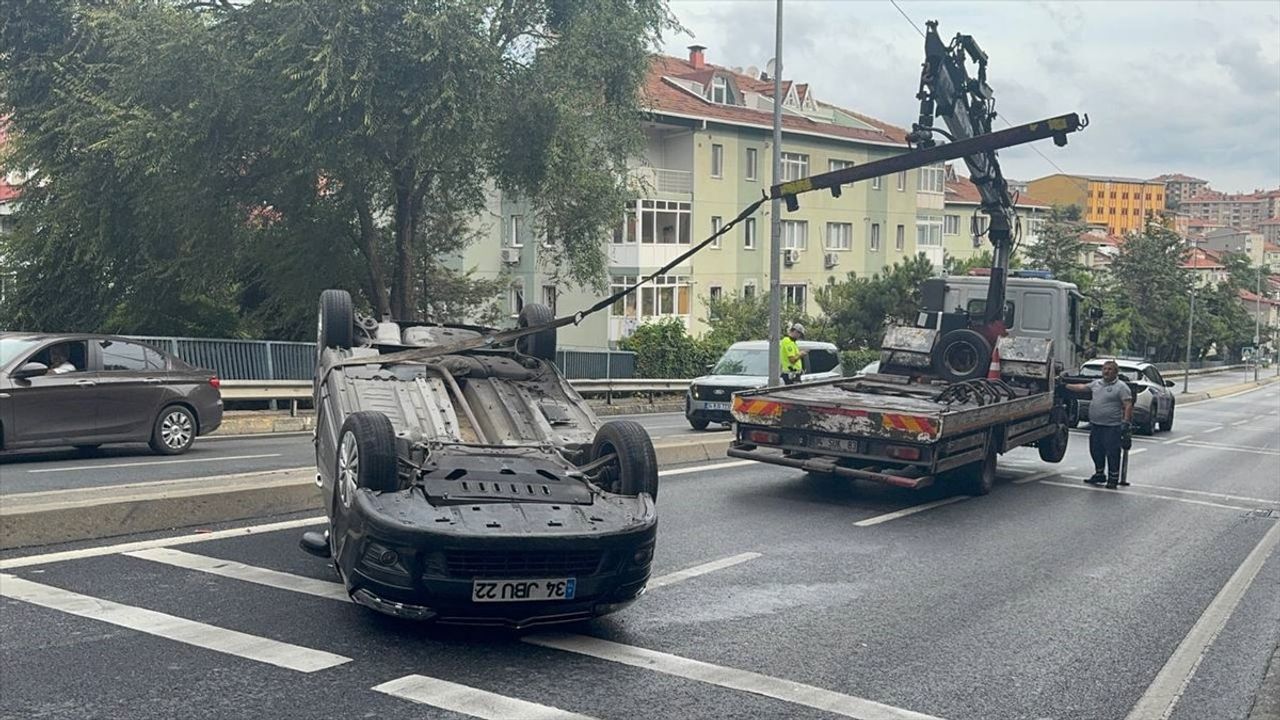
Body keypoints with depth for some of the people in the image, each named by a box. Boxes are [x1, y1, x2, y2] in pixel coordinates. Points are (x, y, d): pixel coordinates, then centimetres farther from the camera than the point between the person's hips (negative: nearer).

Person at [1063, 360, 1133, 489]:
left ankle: (1113, 478, 6)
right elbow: (1082, 387, 26)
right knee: (1096, 451, 14)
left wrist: (1126, 422, -18)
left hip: (1112, 427, -7)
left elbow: (1128, 405, -11)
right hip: (1095, 425, 7)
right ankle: (1099, 474, 28)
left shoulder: (1121, 387, -6)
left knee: (1112, 453, -3)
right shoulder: (1096, 383, 15)